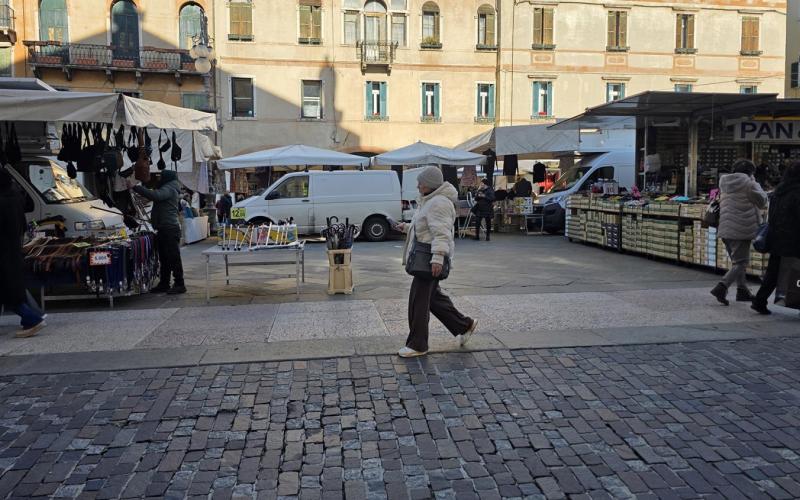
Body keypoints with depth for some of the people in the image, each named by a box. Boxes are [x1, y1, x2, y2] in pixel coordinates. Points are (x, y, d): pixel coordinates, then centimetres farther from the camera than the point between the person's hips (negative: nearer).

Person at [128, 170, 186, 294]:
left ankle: (179, 284, -6)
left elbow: (155, 195, -27)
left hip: (170, 229, -11)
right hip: (164, 229, 11)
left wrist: (135, 187, -26)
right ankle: (164, 284, 18)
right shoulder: (168, 189, 24)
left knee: (173, 257, -8)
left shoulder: (169, 189, -11)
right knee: (164, 258, 13)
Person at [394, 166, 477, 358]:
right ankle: (464, 326, 29)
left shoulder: (439, 203, -18)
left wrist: (437, 258, -33)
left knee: (419, 301, -4)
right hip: (426, 257, 11)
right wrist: (407, 227, 19)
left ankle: (417, 345, 6)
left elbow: (441, 232, -27)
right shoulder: (430, 201, 17)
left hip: (430, 260, -11)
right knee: (433, 297, 18)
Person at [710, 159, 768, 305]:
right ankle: (722, 287, -20)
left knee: (737, 261, 18)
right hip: (741, 229, -7)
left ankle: (742, 290, 23)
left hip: (725, 229, 8)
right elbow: (762, 202, 0)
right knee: (740, 262, -4)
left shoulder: (725, 184, 12)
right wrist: (756, 184, 12)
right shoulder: (748, 184, -9)